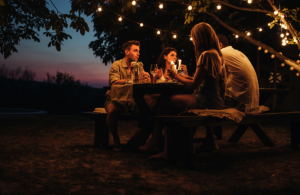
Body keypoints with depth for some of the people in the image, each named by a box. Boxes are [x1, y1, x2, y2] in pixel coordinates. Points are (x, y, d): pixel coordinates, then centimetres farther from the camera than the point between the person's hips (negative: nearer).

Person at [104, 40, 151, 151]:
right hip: (116, 99, -3)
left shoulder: (138, 66, 8)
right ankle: (116, 140, -9)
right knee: (112, 111, -36)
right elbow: (114, 83, -22)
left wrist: (147, 79, -29)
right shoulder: (117, 65, -5)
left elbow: (146, 84, -4)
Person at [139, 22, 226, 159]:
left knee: (163, 103, -5)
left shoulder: (206, 55, -14)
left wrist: (176, 76, 3)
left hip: (207, 102, -10)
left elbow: (194, 84, -13)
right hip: (214, 100, 10)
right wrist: (183, 76, 23)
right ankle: (168, 151, 0)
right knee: (169, 108, 5)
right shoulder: (216, 53, 17)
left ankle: (154, 140, 14)